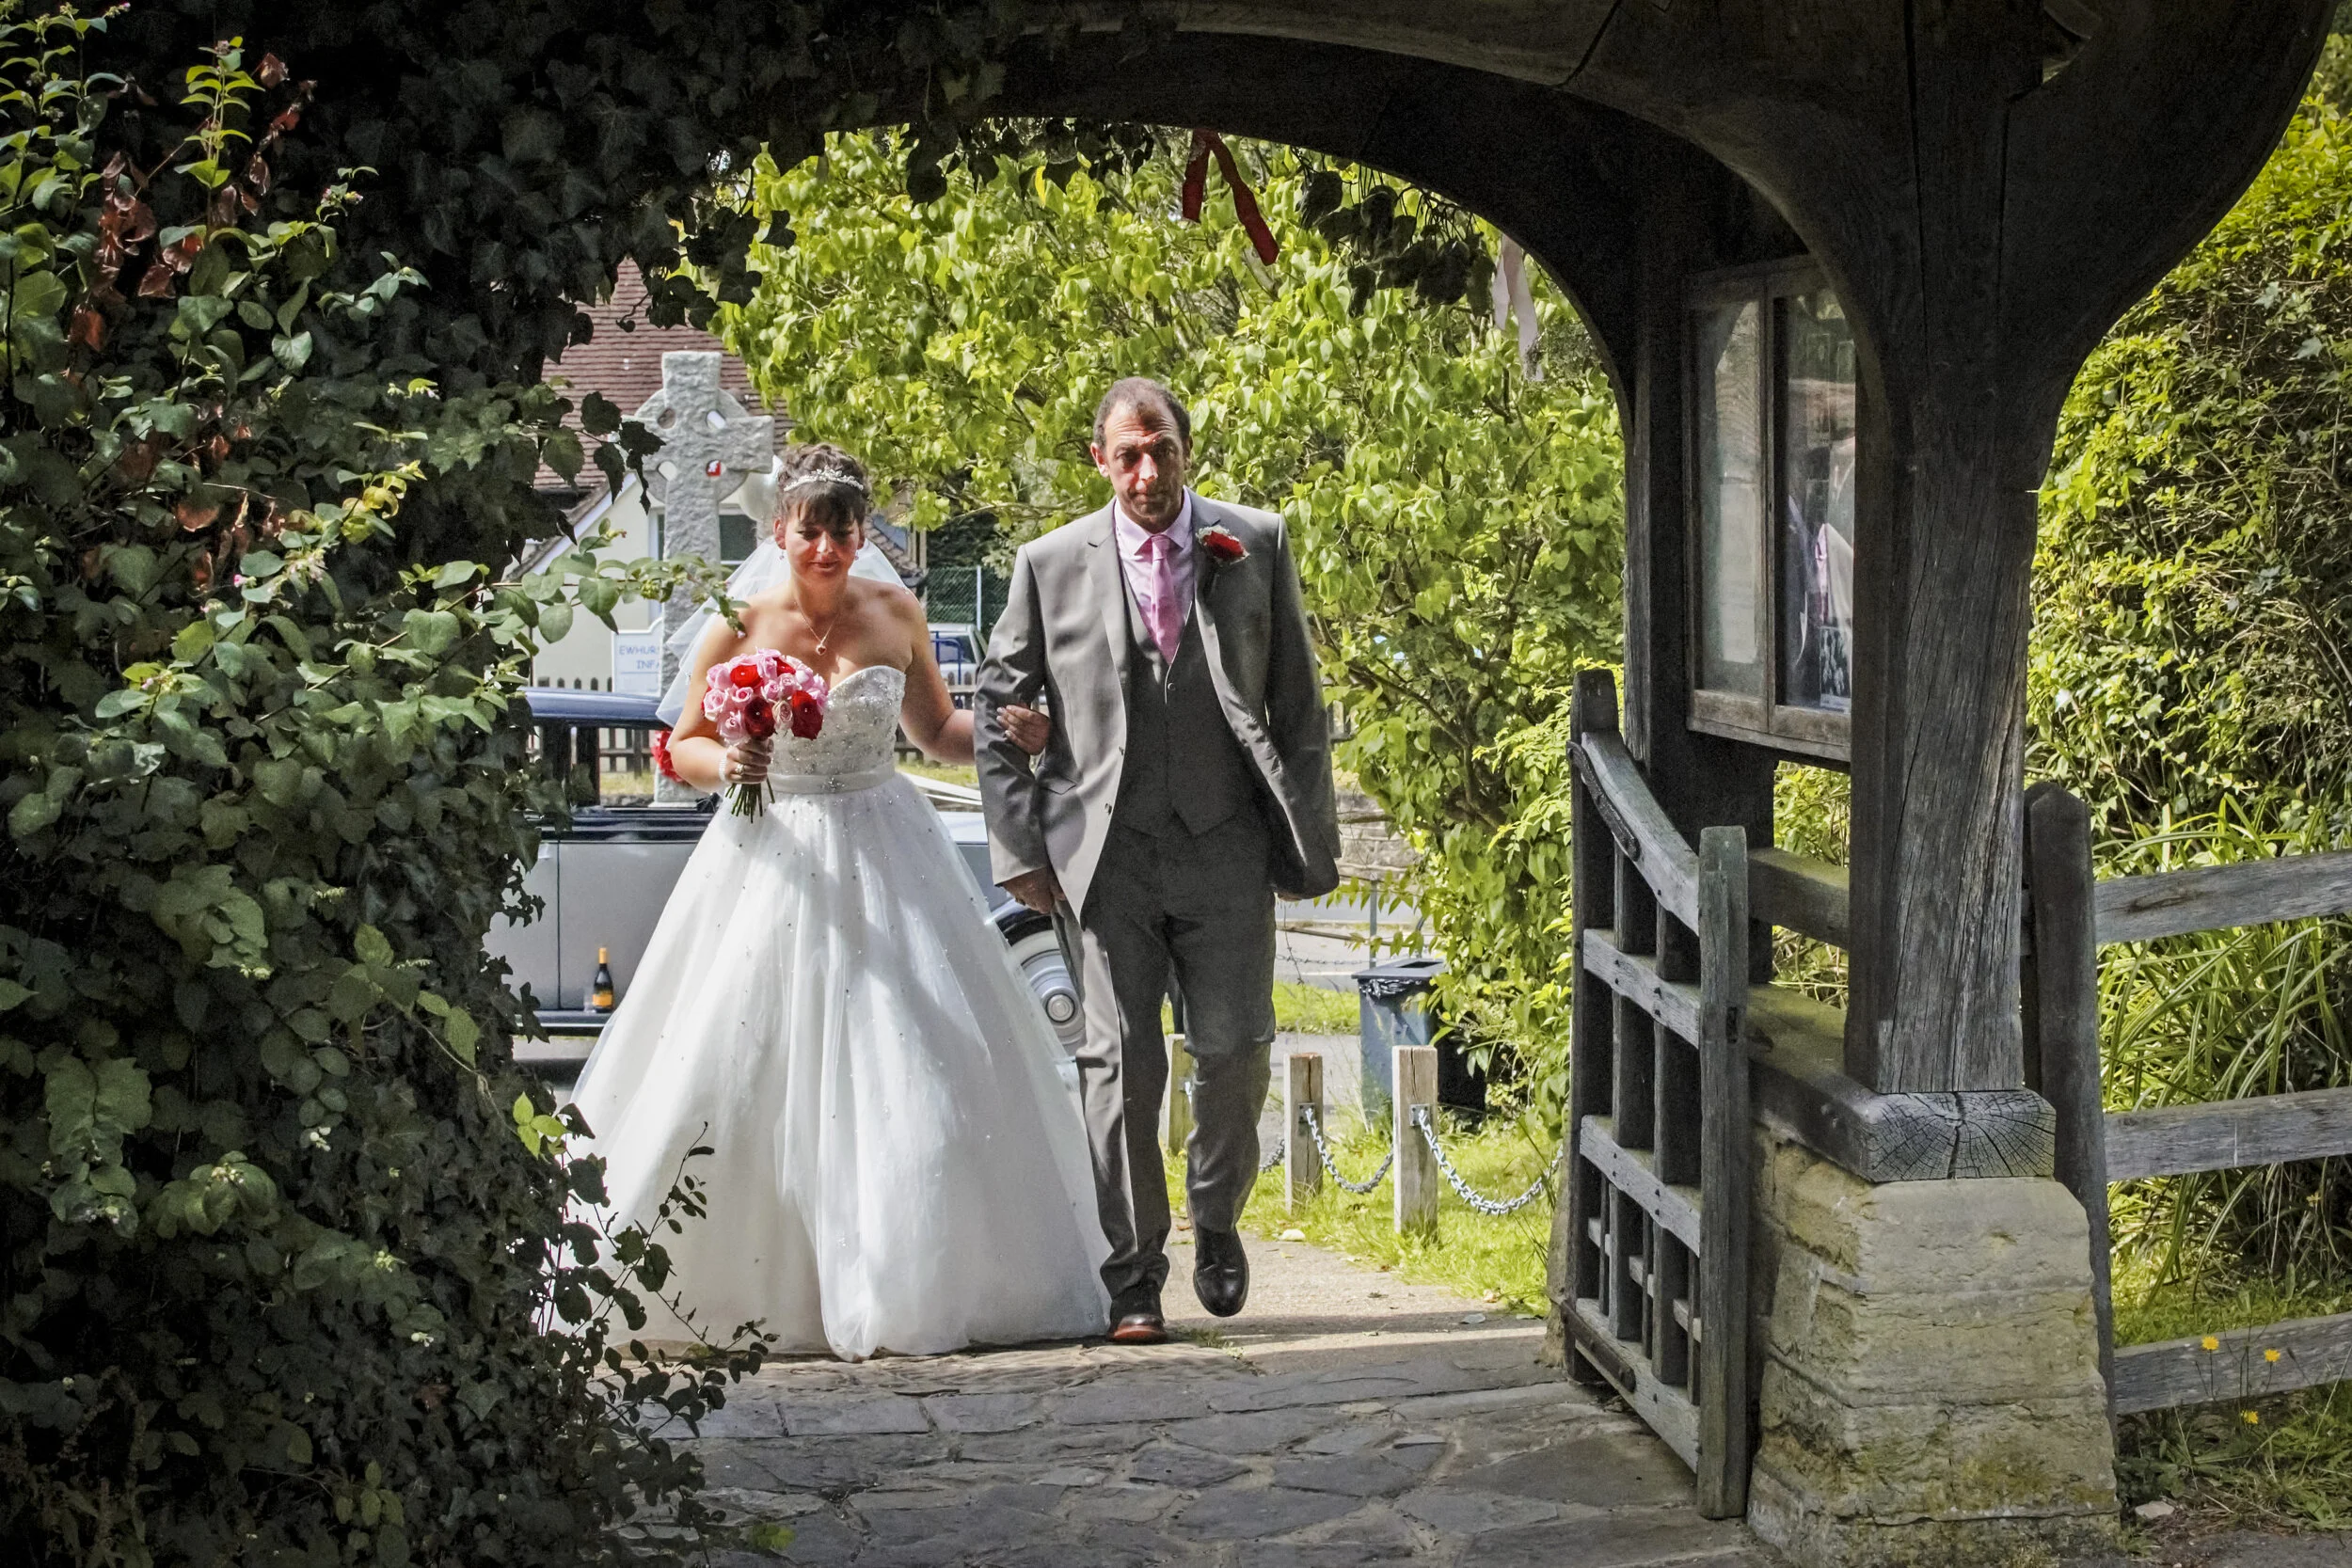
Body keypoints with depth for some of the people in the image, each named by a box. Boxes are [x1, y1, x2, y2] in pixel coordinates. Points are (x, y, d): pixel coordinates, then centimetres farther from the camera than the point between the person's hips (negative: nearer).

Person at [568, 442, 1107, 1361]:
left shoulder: (895, 615, 3)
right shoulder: (739, 626, -4)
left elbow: (935, 730, 14)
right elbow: (682, 745, 5)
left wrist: (1008, 731, -4)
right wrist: (725, 763, -16)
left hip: (885, 860, 2)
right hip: (775, 859, -2)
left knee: (919, 1069, 0)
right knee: (743, 1075, -3)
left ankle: (918, 1288, 12)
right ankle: (745, 1290, 11)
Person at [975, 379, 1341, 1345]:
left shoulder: (1256, 547, 4)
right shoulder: (1052, 565, 2)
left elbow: (1297, 701, 8)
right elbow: (998, 710, 7)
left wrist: (1309, 833, 4)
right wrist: (1018, 848, 1)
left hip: (1226, 843, 1)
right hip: (1103, 849, -1)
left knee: (1235, 1050, 0)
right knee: (1120, 1064, 0)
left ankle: (1216, 1221, 28)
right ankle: (1133, 1280, 11)